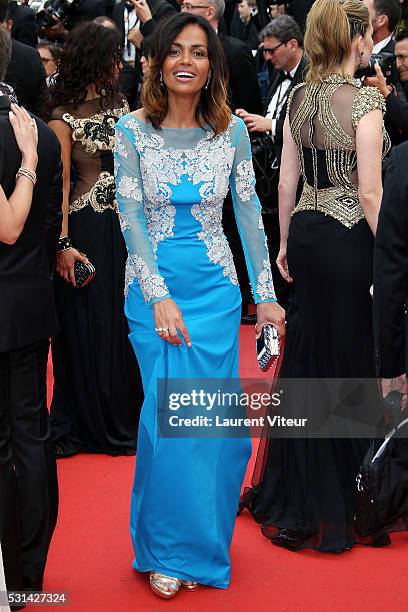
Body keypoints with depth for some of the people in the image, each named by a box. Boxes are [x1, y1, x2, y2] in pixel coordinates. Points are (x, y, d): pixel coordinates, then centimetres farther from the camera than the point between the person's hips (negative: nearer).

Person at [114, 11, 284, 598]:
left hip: (216, 288, 2)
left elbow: (249, 214, 4)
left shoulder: (232, 130, 0)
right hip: (153, 288, -1)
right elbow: (131, 217, -9)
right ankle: (164, 550, 17)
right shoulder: (132, 130, -5)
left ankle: (201, 545, 22)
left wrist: (266, 295, 1)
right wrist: (160, 297, -17)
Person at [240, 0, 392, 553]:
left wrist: (285, 242, 18)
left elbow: (287, 182, 9)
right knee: (350, 363, 4)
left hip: (307, 233, 7)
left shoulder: (299, 97, 6)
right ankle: (342, 501, 15)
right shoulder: (365, 100, -14)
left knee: (305, 357, 15)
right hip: (350, 239, -7)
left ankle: (295, 494, 26)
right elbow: (369, 191, -18)